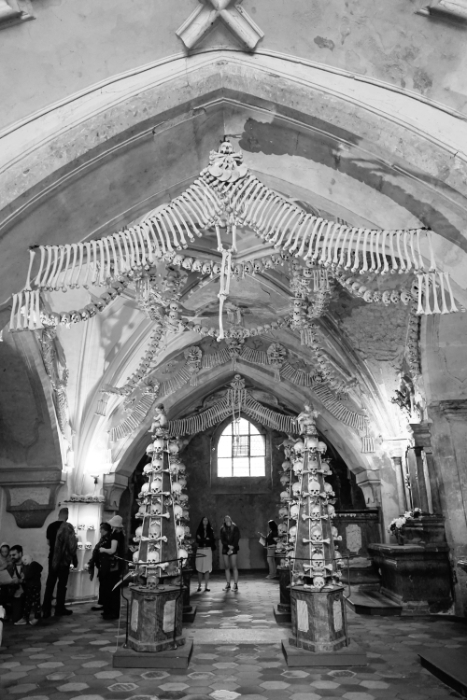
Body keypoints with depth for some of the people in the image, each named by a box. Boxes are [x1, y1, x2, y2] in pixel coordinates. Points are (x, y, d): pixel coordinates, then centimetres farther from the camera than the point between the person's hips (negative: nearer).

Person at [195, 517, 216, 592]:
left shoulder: (210, 530, 9)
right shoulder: (199, 530, 8)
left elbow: (212, 540, 4)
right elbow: (197, 540, 3)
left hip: (208, 550, 0)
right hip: (200, 550, 0)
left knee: (207, 569, -3)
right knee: (199, 568, 0)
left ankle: (206, 586, 3)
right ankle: (199, 586, 9)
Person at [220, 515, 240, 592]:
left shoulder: (235, 528, 1)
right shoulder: (222, 529, 8)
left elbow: (236, 539, -3)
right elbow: (222, 540, 3)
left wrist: (232, 548, -10)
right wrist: (228, 545, -12)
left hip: (233, 549, -3)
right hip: (225, 549, 3)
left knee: (234, 567, -8)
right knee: (226, 567, 4)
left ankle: (235, 585, -6)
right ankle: (228, 584, 11)